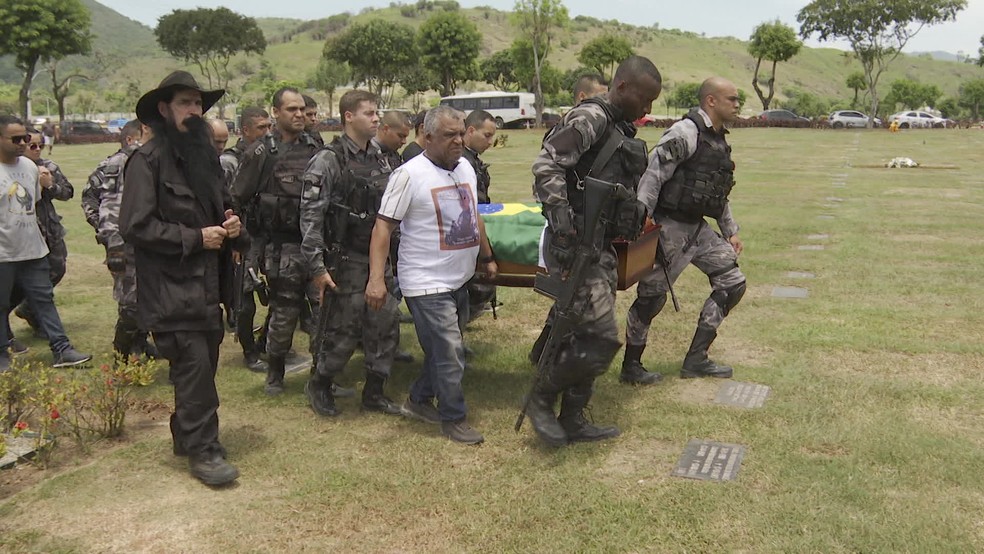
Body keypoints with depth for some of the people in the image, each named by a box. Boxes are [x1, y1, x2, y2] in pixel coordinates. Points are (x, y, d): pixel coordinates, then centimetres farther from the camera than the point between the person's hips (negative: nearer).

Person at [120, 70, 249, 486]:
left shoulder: (205, 156, 16)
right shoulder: (147, 160, -10)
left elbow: (222, 207, 28)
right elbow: (136, 226, -16)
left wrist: (231, 226, 5)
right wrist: (195, 238, -16)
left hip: (207, 284, 8)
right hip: (171, 289, -8)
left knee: (202, 366, 14)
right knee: (194, 367, -7)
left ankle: (186, 435, 30)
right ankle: (203, 451, 5)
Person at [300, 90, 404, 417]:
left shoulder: (380, 160, 10)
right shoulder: (328, 161, -11)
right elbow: (310, 216, -15)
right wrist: (317, 267, -18)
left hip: (379, 259, 7)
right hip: (345, 262, -6)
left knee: (387, 324, 7)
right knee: (344, 330, 1)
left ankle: (374, 392, 23)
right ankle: (319, 385, 25)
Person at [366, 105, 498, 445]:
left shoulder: (466, 168, 8)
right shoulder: (409, 174, -15)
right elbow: (383, 226, -16)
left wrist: (487, 257, 23)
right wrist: (376, 278, -22)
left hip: (459, 280, 8)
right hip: (427, 284, -8)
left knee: (444, 350, 17)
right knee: (449, 353, -5)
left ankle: (419, 400, 36)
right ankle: (453, 418, 12)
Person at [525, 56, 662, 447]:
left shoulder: (622, 131, 18)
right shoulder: (590, 118, -12)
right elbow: (546, 165, -22)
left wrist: (638, 220, 20)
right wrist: (561, 218, -27)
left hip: (600, 247, 10)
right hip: (576, 246, -10)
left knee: (585, 338, 14)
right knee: (601, 339, -10)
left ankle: (573, 421, 26)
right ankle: (540, 399, 9)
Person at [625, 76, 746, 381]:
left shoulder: (719, 139, 14)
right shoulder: (685, 133, -15)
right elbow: (653, 177, -21)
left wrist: (730, 230, 21)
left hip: (697, 227, 9)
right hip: (670, 227, -9)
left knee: (732, 283, 6)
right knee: (652, 295, -1)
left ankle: (696, 359, 12)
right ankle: (631, 364, 18)